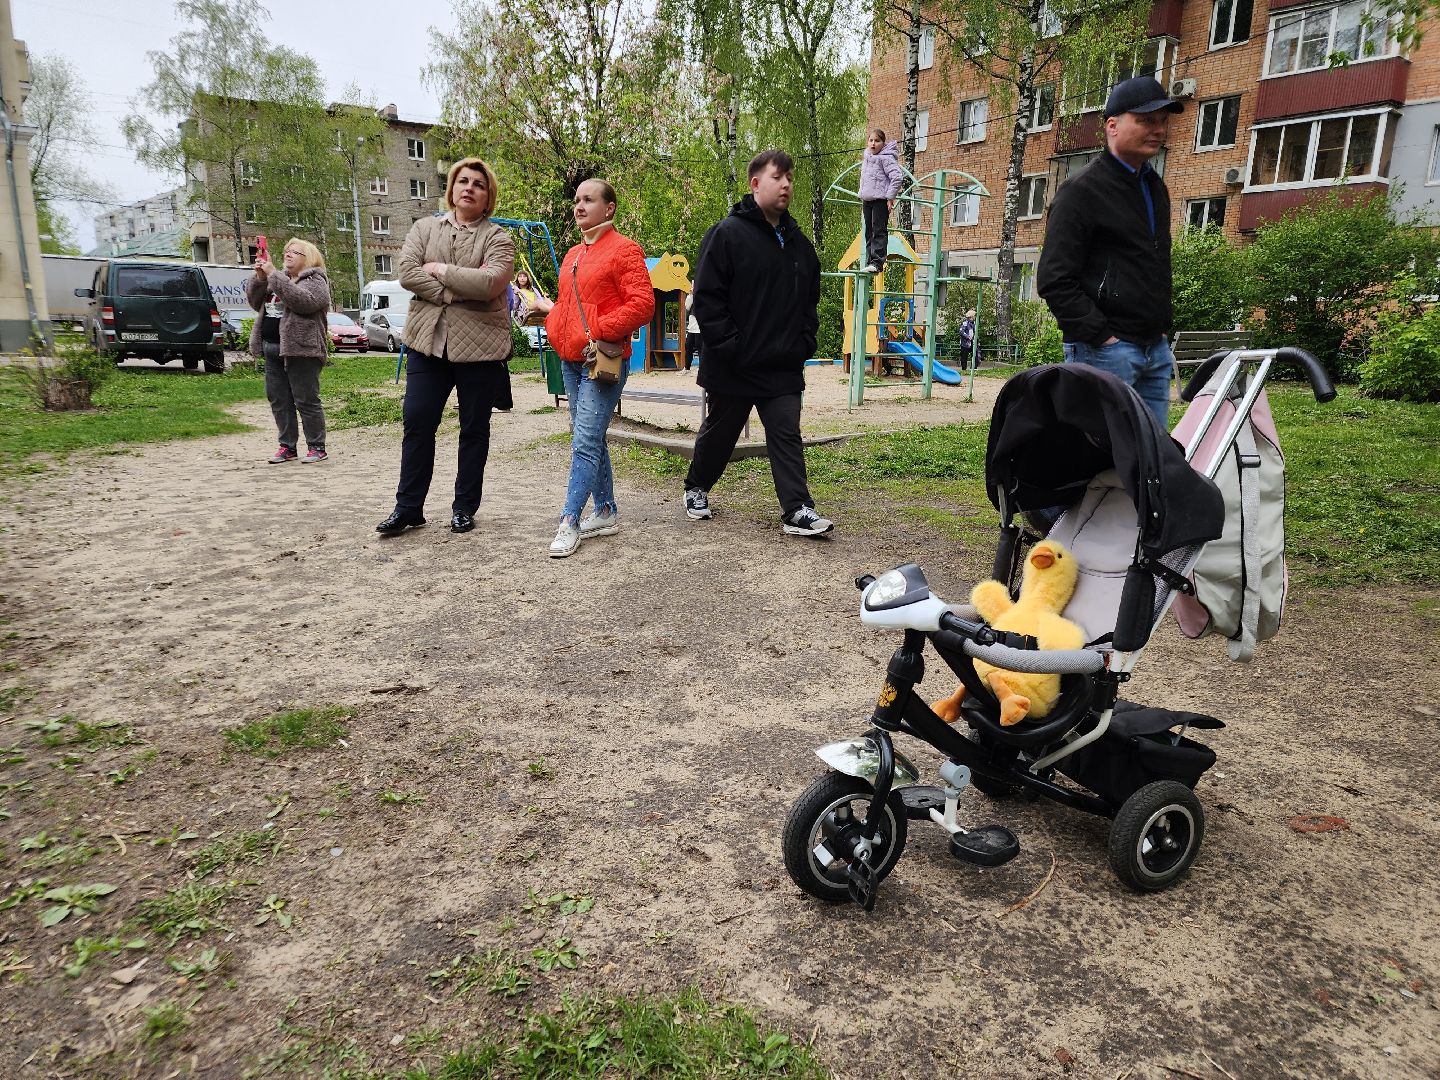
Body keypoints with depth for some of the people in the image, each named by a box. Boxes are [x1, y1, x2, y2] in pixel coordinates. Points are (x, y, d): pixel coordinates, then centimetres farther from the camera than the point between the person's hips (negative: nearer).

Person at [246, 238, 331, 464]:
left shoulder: (315, 281, -3)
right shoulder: (279, 278, 21)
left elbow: (303, 301, -23)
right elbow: (255, 302, 17)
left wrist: (273, 275, -20)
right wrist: (259, 278, 1)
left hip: (301, 349, -8)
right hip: (273, 349, 8)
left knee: (306, 401, -5)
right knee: (278, 400, 8)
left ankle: (317, 447, 2)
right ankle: (287, 447, 14)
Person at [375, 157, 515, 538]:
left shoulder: (498, 238, 1)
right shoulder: (425, 228, 12)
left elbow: (489, 282, -18)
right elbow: (407, 273, -3)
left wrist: (440, 269, -11)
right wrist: (459, 289, -13)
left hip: (479, 345, -3)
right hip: (428, 340, 3)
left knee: (474, 429, 6)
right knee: (417, 422, 1)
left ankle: (465, 507, 19)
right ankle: (408, 507, 11)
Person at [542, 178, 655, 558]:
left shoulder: (624, 249, -6)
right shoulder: (572, 255, 19)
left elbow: (642, 304, -15)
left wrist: (600, 332, -20)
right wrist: (554, 327, 7)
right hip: (570, 359, 9)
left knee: (585, 443, -11)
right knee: (590, 440, 12)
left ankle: (570, 521, -9)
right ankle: (605, 512, 21)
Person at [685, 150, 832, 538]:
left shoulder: (800, 244, 12)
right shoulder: (727, 233, -8)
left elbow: (810, 301, 19)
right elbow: (707, 298, -13)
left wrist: (804, 344, 4)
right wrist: (730, 346, -18)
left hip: (784, 368, 4)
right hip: (733, 367, -4)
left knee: (787, 435, -1)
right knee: (719, 433, 12)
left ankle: (797, 510, -1)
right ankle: (696, 489, 34)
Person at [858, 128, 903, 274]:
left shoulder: (886, 158, -9)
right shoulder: (866, 158, 16)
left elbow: (897, 177, -15)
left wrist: (890, 197, -16)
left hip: (880, 200, -8)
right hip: (867, 200, 8)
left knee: (879, 231, -9)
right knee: (869, 233, 9)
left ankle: (877, 262, -12)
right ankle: (869, 261, 14)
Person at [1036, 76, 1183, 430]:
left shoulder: (1155, 187, 18)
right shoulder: (1082, 190, -8)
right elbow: (1054, 281, -15)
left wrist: (1161, 329, 18)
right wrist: (1100, 335, -17)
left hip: (1155, 349, 8)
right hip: (1104, 350, -8)